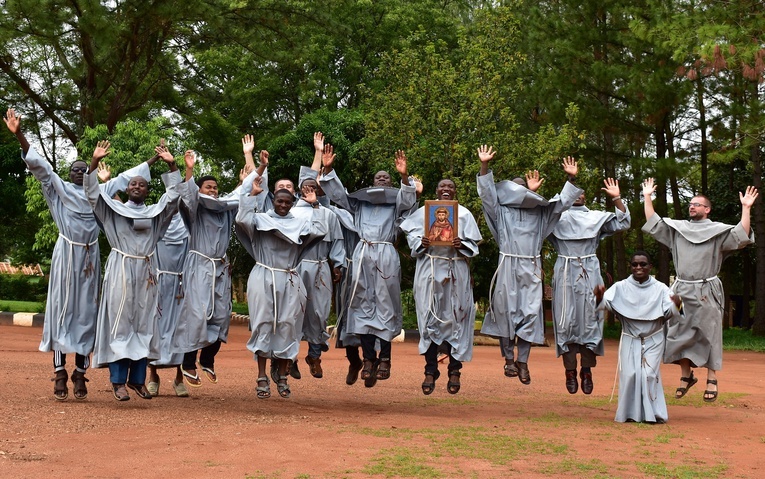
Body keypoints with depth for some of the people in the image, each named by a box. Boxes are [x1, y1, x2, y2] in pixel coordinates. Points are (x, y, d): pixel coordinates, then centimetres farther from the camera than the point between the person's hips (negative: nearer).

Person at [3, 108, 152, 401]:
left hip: (90, 257, 3)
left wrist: (153, 159, 27)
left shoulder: (100, 191, 13)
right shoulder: (59, 188, 4)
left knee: (86, 312, 2)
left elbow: (126, 177, 22)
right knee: (62, 309, -5)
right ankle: (60, 373, -7)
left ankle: (80, 373, 4)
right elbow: (39, 166, -7)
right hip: (67, 254, -3)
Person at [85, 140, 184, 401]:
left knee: (144, 325, 3)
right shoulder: (113, 209, 8)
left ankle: (137, 378, 9)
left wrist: (172, 166, -9)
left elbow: (173, 195, 3)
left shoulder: (155, 212, 12)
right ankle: (118, 380, -3)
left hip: (145, 273, 3)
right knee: (119, 324, -4)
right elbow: (93, 193, -3)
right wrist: (94, 163, -15)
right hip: (120, 271, -3)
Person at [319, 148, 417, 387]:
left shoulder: (396, 202, 13)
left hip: (386, 255, -2)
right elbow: (337, 193, 14)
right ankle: (368, 359, -4)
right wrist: (327, 170, -1)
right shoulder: (359, 201, 20)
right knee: (363, 305, -3)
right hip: (362, 254, 2)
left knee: (385, 305, -2)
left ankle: (384, 358, 3)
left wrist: (404, 177, -25)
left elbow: (408, 199, -7)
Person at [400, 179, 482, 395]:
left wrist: (461, 245, -13)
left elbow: (474, 243, 8)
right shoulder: (424, 211, 10)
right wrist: (421, 242, -12)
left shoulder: (464, 214, 9)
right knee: (430, 318, -4)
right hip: (430, 270, 0)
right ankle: (430, 371, 1)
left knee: (455, 319, -1)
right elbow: (411, 234, 9)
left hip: (456, 271, 0)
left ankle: (454, 371, 5)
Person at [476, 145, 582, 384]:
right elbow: (487, 192, -4)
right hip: (507, 267, -2)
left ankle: (523, 361, 3)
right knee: (505, 312, 1)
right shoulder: (501, 210, 7)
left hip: (531, 269, 2)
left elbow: (562, 203, 16)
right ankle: (509, 358, 11)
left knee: (529, 313, -2)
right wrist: (484, 166, -16)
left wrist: (571, 179, 5)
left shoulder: (540, 211, 15)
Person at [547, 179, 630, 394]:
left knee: (590, 319, -1)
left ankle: (587, 371, 5)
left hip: (589, 273, 1)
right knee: (566, 320, -2)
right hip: (565, 273, -1)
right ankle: (570, 371, 4)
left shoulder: (596, 217, 13)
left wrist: (616, 198, -3)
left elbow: (622, 223, 8)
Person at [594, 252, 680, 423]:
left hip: (653, 340, -1)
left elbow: (669, 312, -13)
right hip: (630, 340, 1)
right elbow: (606, 303, -16)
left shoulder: (660, 288, -4)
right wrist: (599, 296, -38)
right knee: (629, 375, -5)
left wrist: (676, 305, -36)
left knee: (650, 374, -9)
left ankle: (653, 413, 0)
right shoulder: (620, 287, -3)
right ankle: (629, 413, 4)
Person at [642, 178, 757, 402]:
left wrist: (746, 208, -22)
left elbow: (742, 236, -15)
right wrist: (647, 197, 9)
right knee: (679, 334, 5)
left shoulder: (718, 231, -2)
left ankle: (712, 380, 11)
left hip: (706, 292, -4)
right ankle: (686, 375, 20)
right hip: (682, 291, 4)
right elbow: (653, 223, 12)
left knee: (708, 336, 2)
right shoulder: (677, 228, 10)